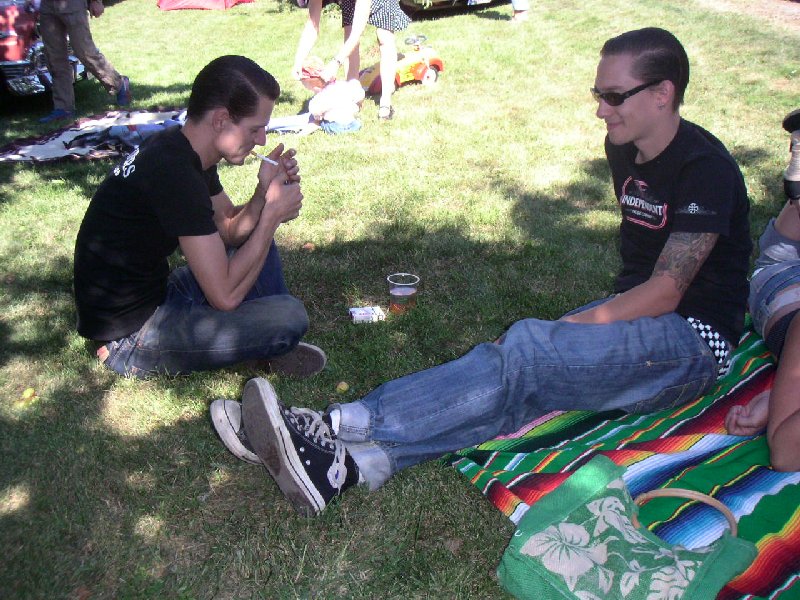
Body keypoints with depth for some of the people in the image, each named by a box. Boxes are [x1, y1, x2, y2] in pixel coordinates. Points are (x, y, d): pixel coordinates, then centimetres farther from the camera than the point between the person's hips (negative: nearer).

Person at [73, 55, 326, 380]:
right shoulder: (175, 173, -27)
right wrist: (273, 212, -17)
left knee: (258, 242, 17)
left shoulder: (181, 149, 2)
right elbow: (225, 296, -27)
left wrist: (264, 192, -8)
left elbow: (230, 230, 12)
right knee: (290, 315, -24)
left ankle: (274, 347, 11)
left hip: (152, 292, 10)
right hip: (126, 337, -10)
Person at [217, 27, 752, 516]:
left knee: (528, 351, -31)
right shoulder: (624, 150, 10)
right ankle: (345, 464, -36)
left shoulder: (705, 168, -15)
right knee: (517, 384, -21)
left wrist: (573, 327, -20)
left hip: (693, 340, -6)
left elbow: (667, 293, -19)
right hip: (637, 314, 7)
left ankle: (337, 426, -35)